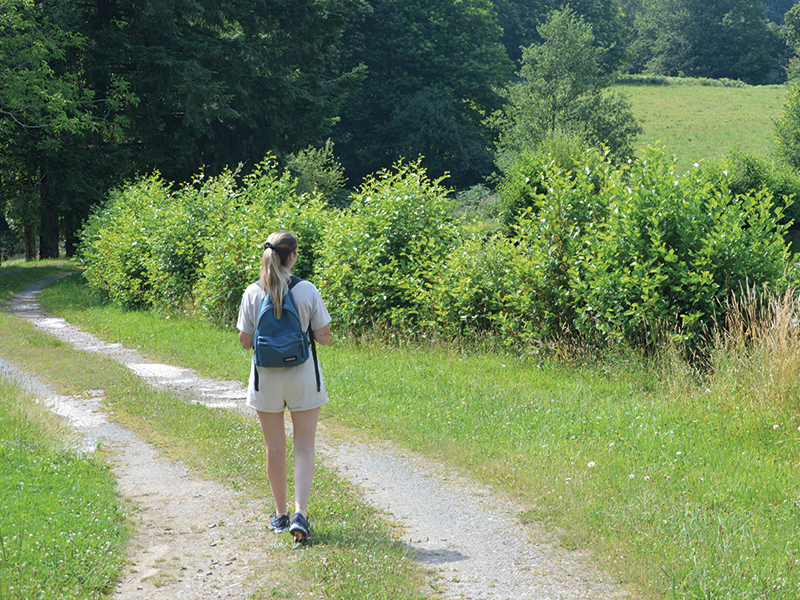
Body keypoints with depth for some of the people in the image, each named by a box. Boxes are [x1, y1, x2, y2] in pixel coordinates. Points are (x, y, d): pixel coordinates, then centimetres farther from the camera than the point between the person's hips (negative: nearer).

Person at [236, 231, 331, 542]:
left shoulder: (253, 293, -7)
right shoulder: (307, 291, -10)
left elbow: (245, 341, -2)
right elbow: (323, 337, -6)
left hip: (267, 377, 1)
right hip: (302, 376, -1)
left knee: (275, 448, 13)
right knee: (304, 447, 4)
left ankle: (281, 514, 23)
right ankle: (300, 514, -9)